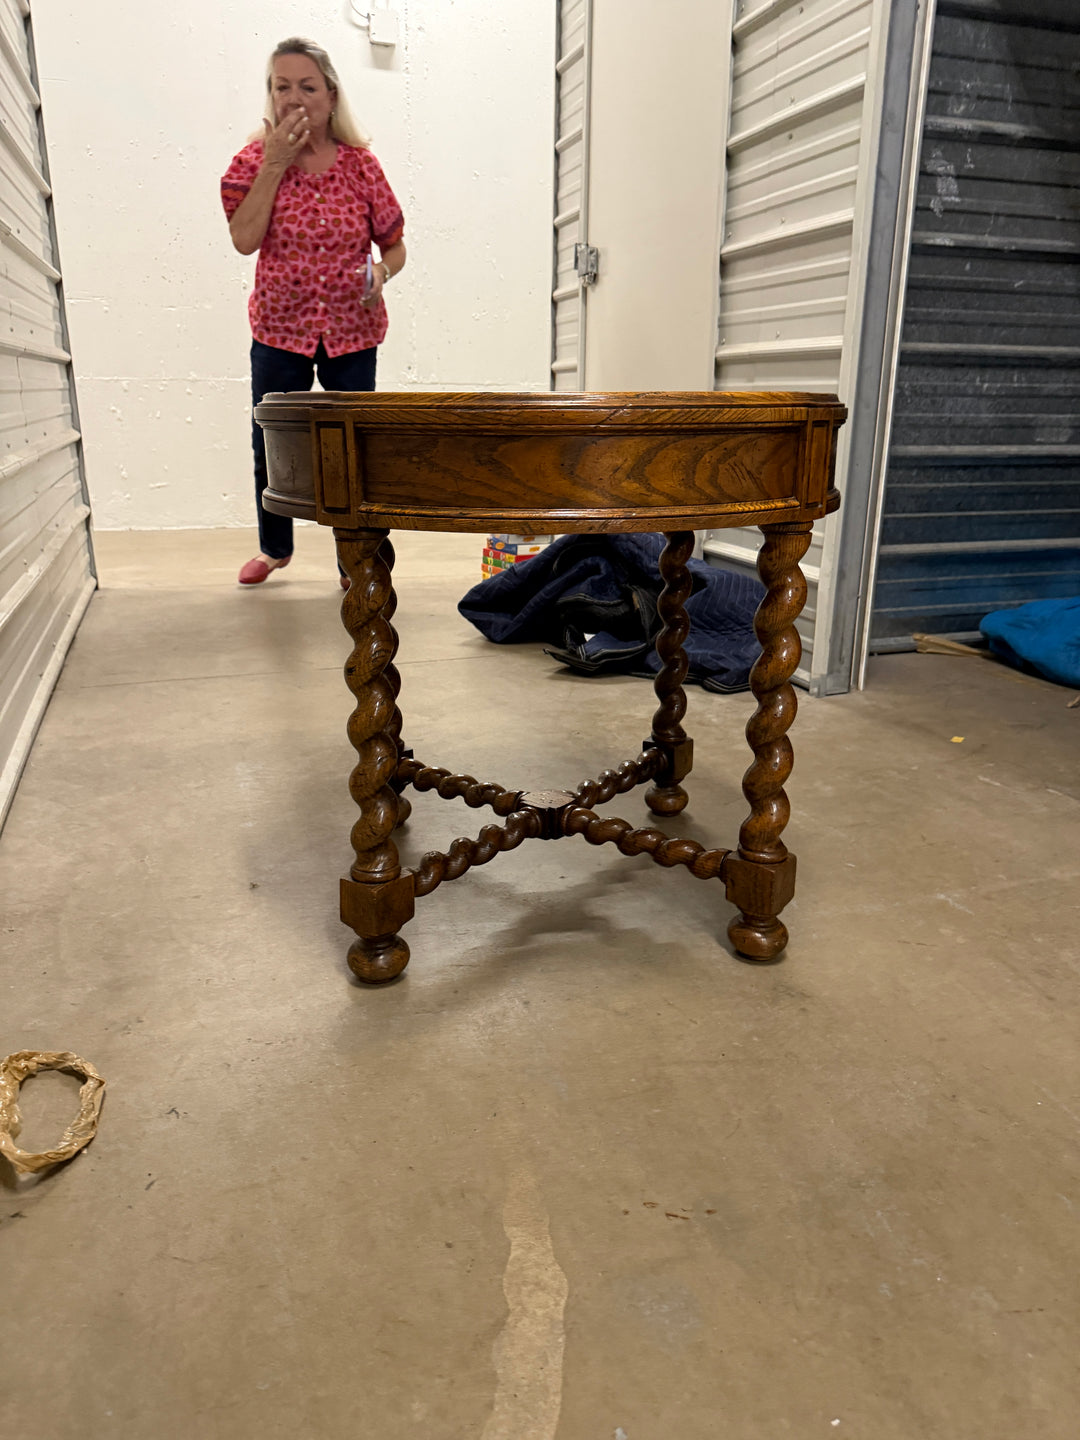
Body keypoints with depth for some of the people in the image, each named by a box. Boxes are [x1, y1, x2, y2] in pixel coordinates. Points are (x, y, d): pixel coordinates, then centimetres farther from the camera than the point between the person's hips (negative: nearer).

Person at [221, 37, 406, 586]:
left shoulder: (361, 164, -2)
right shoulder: (254, 161, -2)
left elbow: (394, 244, 4)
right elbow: (244, 239, -17)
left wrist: (382, 272, -19)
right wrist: (274, 164, -18)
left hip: (352, 333, -1)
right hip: (279, 331, 1)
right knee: (270, 447, 10)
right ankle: (274, 547, 33)